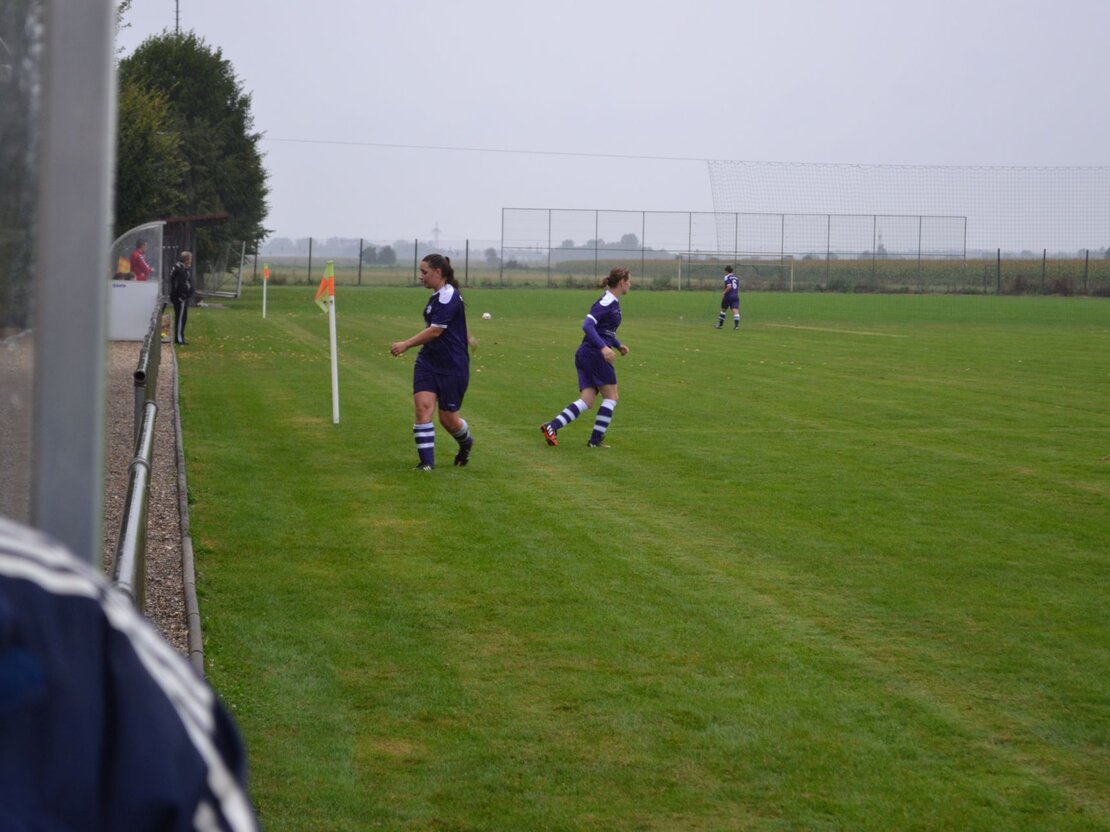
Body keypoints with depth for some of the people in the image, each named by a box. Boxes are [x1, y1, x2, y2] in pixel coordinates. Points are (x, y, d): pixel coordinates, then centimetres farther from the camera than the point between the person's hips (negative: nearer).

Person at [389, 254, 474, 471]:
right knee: (422, 406, -10)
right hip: (428, 362, 8)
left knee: (448, 418, 3)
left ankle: (466, 442, 36)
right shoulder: (437, 296, 10)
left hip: (453, 367, -8)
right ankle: (426, 462, -9)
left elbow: (435, 331, -25)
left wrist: (406, 344, -25)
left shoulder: (449, 297, -18)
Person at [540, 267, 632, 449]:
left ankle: (552, 426, -9)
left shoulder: (613, 302, 17)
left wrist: (618, 345, 23)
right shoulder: (606, 302, -13)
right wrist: (603, 347, -31)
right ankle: (596, 440, 2)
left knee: (586, 401, 3)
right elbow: (587, 325, -22)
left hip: (585, 354, 9)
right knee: (611, 397, 1)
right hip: (595, 354, -9)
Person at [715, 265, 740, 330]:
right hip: (736, 296, 4)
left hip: (728, 296, -4)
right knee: (735, 310, -8)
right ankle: (737, 325, -25)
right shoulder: (736, 278, 15)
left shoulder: (727, 277, -6)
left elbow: (729, 286, -19)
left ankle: (720, 324, 25)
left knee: (723, 309, 15)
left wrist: (723, 293, -10)